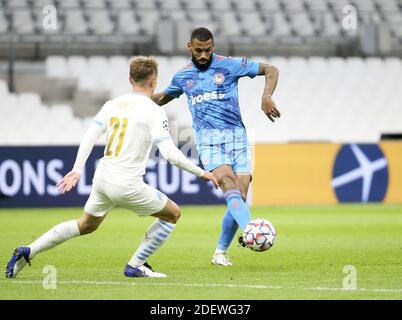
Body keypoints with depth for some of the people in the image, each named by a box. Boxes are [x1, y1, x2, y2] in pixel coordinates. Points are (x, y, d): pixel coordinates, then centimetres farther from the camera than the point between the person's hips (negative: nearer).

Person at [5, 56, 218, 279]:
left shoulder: (112, 104, 8)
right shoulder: (153, 112, -10)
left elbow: (89, 137, 6)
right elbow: (170, 153, -17)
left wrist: (76, 170, 10)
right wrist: (201, 173, -8)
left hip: (102, 178, 7)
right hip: (127, 185, -7)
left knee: (85, 225, 28)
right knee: (172, 214, 12)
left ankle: (27, 252, 20)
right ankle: (135, 266, 13)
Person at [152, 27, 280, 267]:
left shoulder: (229, 65, 4)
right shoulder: (182, 77, 14)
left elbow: (271, 70, 5)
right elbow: (163, 97, 35)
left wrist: (267, 97, -10)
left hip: (237, 137, 1)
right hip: (209, 140, 0)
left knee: (240, 199, -6)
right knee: (232, 190, -26)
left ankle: (221, 252, 11)